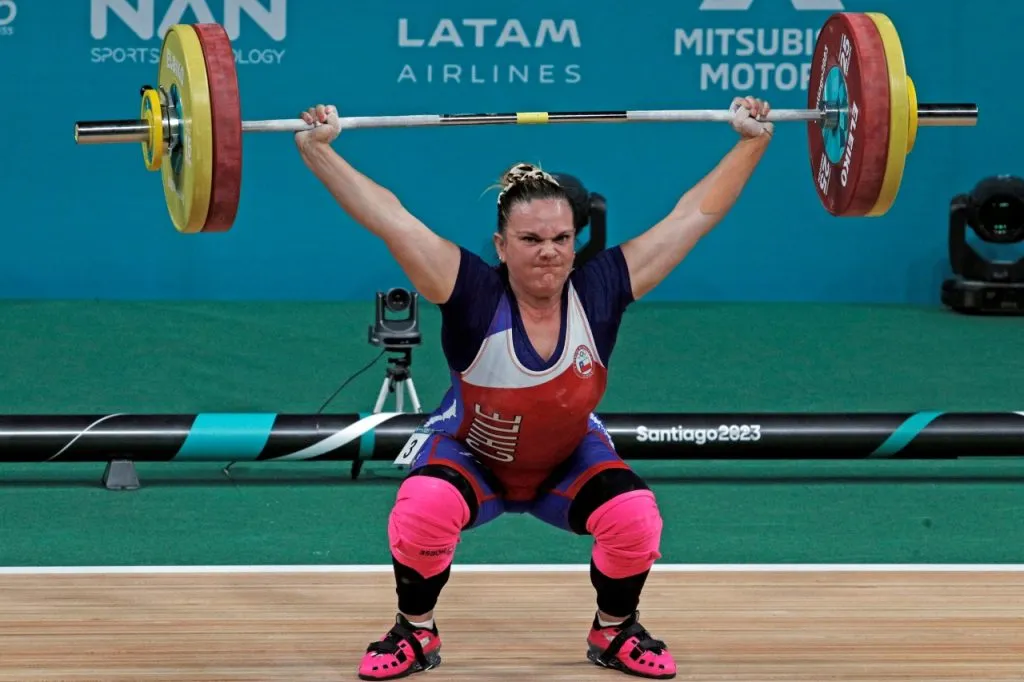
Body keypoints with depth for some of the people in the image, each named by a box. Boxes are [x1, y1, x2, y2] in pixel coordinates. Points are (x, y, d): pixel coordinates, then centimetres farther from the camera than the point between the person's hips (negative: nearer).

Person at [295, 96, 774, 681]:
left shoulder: (600, 292, -25)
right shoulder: (475, 297, -31)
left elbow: (693, 214, -20)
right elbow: (389, 217, -34)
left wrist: (752, 142, -19)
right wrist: (318, 150, -41)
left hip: (569, 461, 2)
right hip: (471, 456, -2)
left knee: (635, 519, -25)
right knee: (423, 511, -33)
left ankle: (615, 632, 4)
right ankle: (416, 634, -6)